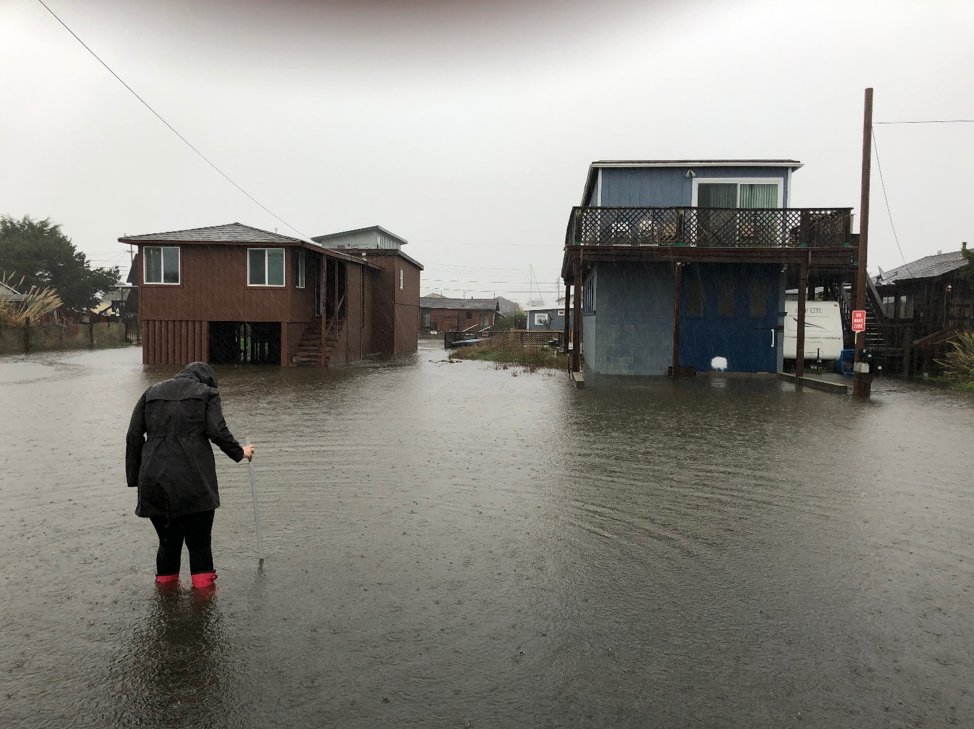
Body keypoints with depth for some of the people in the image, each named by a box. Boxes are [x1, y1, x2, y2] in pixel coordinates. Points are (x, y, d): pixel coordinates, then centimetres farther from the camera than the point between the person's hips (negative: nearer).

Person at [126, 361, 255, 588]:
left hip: (153, 482, 4)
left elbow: (134, 436, 12)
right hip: (193, 482, -4)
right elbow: (218, 432, -7)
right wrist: (240, 452, 9)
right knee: (199, 542, 7)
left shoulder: (151, 393, 17)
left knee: (168, 541, 17)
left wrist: (135, 478, 14)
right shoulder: (206, 392, 5)